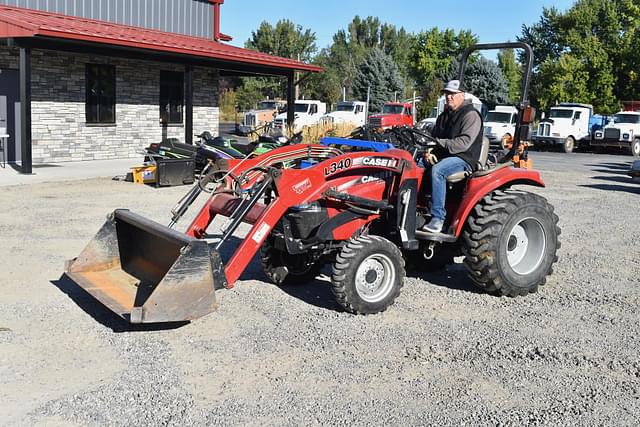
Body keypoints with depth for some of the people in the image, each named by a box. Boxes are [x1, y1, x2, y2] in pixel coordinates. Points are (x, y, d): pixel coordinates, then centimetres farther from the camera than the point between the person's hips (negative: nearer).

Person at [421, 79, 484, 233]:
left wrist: (440, 143, -20)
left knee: (437, 170, -37)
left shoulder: (471, 115, -6)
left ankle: (438, 218, -36)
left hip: (462, 159, -8)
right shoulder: (444, 116, 21)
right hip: (440, 157, 8)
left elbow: (464, 143, -18)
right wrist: (428, 152, -3)